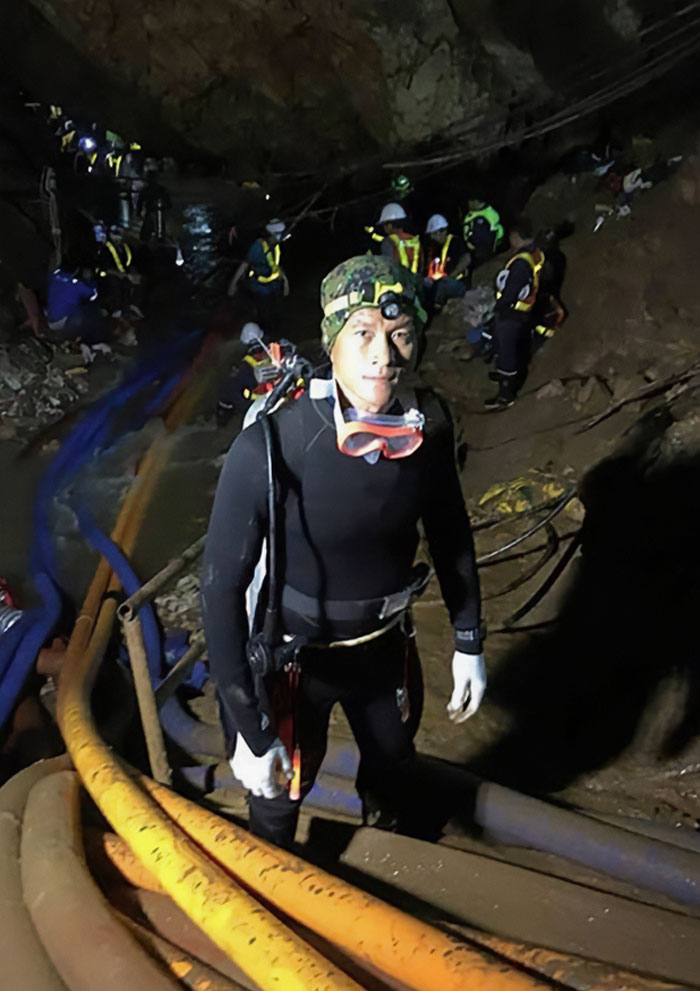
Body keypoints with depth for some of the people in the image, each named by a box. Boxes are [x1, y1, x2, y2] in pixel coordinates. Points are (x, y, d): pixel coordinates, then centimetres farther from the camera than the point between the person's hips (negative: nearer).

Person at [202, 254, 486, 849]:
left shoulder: (430, 427, -17)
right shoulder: (269, 450, -32)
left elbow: (451, 532, 0)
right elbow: (222, 587, -24)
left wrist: (469, 643, 6)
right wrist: (249, 730, -20)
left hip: (386, 643, 5)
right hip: (295, 657, -4)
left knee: (394, 766, 28)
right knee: (281, 789, 16)